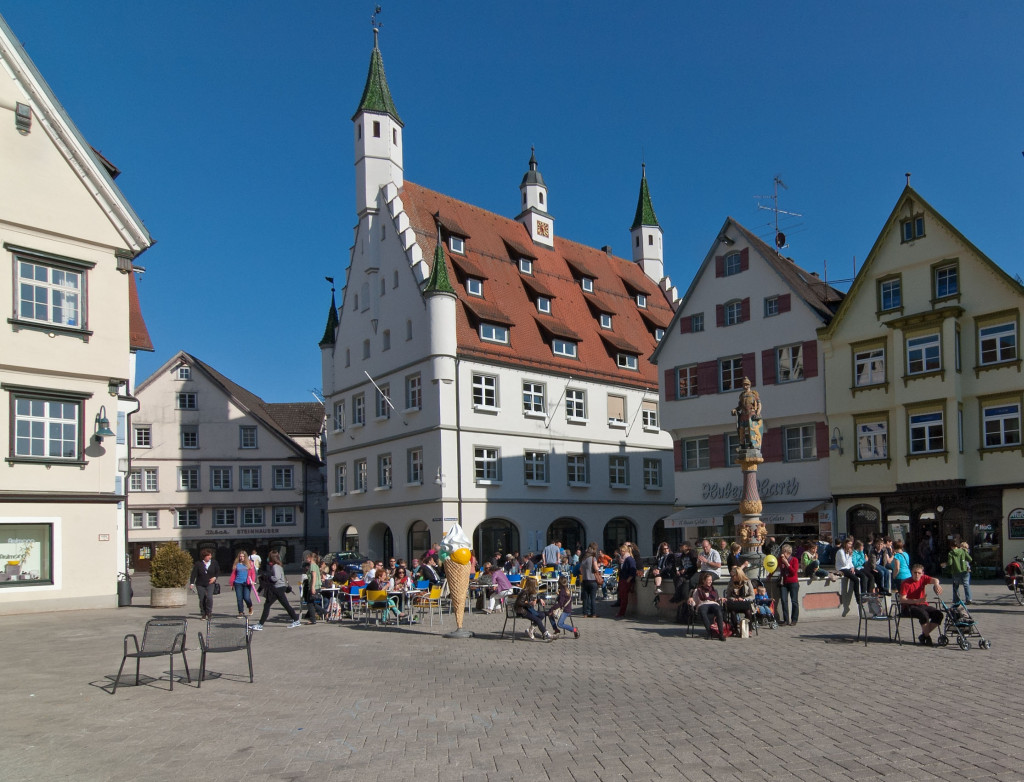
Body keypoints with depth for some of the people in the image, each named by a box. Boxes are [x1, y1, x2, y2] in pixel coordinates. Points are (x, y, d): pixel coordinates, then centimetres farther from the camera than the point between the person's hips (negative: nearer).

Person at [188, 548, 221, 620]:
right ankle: (203, 614, 19)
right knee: (202, 600, 3)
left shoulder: (214, 562, 0)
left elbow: (218, 571, 11)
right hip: (200, 584, 0)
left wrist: (214, 577, -6)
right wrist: (191, 583, -12)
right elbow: (194, 574, -6)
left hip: (210, 584, 0)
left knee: (209, 597, -18)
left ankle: (209, 612, -1)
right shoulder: (198, 564, -5)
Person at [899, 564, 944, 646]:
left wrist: (936, 584, -41)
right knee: (924, 614, -34)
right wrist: (917, 601, -29)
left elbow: (934, 580, -16)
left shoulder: (923, 579, 5)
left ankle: (923, 636, -6)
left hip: (922, 605, 6)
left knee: (938, 614, -16)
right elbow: (902, 599, -18)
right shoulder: (906, 583, -11)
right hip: (909, 606, -6)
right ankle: (927, 638, -17)